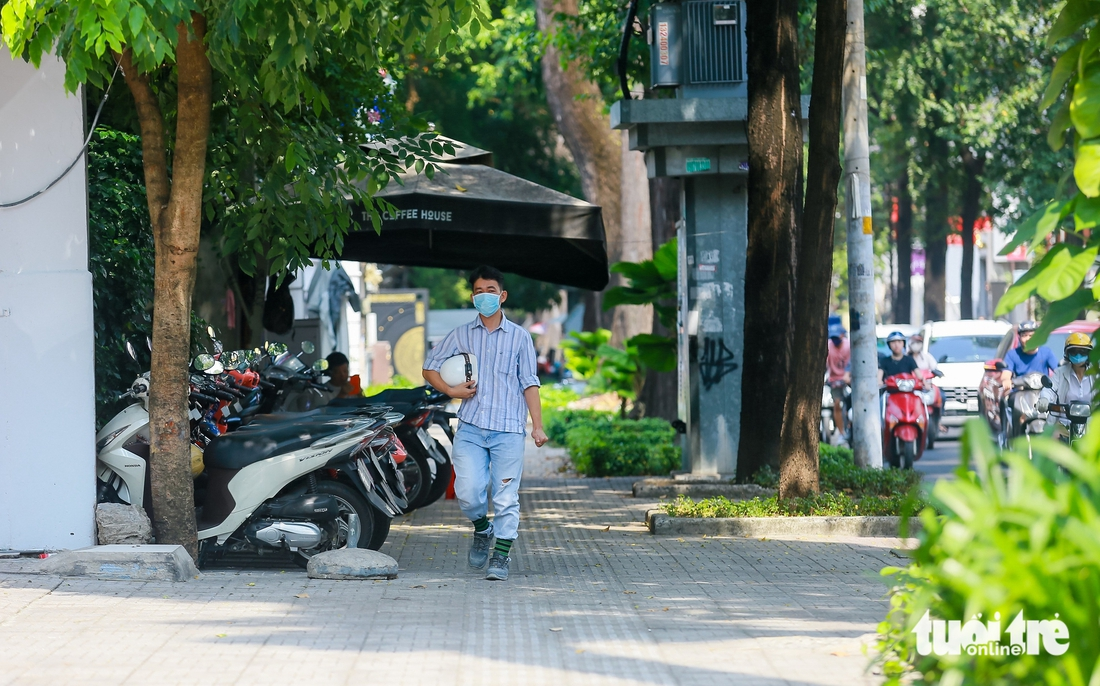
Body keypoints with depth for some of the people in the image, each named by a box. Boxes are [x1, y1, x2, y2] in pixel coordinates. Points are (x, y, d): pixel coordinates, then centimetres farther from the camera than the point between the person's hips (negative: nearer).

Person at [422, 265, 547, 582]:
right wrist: (451, 391, -1)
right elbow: (429, 367, 17)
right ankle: (482, 529, 18)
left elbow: (530, 384, 6)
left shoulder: (519, 337, 8)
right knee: (468, 492, -12)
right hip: (471, 428, 1)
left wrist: (538, 426, -1)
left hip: (509, 429, -1)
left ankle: (501, 556, 7)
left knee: (506, 497, -3)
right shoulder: (461, 335, 10)